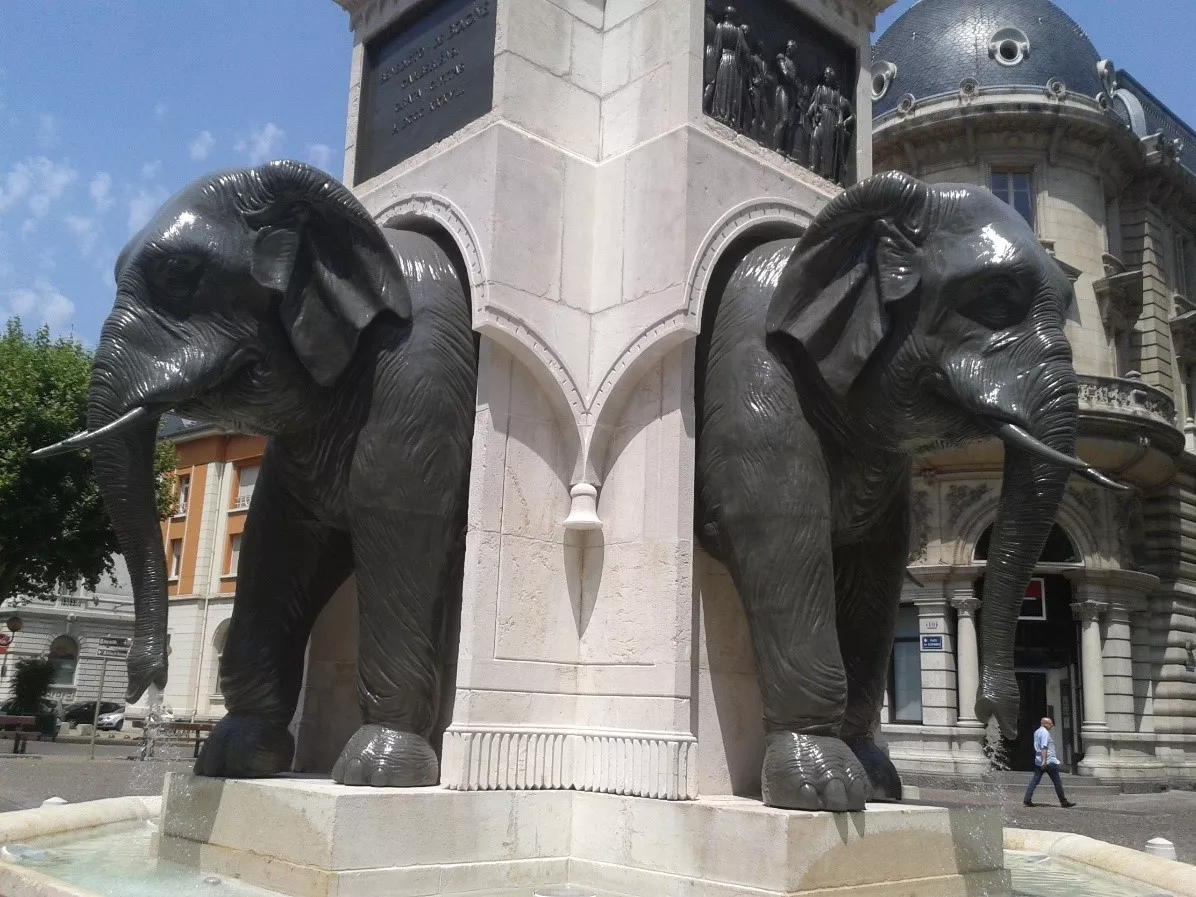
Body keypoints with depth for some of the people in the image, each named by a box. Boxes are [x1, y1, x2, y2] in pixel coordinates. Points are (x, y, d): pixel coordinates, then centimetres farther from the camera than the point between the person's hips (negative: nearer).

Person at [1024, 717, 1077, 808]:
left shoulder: (1036, 732, 16)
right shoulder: (1045, 732, -14)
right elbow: (1044, 747, -22)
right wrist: (1044, 761, -27)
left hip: (1038, 761, 9)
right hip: (1049, 761, -8)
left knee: (1035, 780, 4)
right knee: (1057, 782, 2)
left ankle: (1027, 800, -4)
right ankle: (1063, 802, 8)